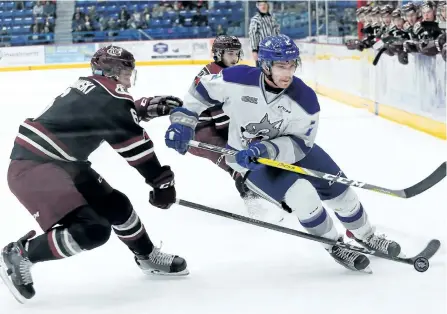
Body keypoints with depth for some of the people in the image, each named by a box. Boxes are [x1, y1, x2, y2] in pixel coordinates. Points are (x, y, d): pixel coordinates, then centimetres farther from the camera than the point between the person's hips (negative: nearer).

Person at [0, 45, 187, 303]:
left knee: (116, 205, 14)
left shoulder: (88, 86, 15)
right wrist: (161, 180, -6)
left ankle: (147, 256, 34)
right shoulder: (110, 91, -12)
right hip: (32, 166, -11)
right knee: (92, 230, -19)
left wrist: (151, 104, 34)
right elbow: (134, 144, -12)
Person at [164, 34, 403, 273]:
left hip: (290, 147, 3)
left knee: (337, 187, 4)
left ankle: (365, 236, 33)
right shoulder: (238, 80, -27)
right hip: (248, 156, -3)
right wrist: (183, 122, -19)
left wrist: (267, 150, -39)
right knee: (301, 195, -23)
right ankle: (335, 246, 1)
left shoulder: (305, 99, -24)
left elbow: (299, 144, -23)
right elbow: (201, 90, -11)